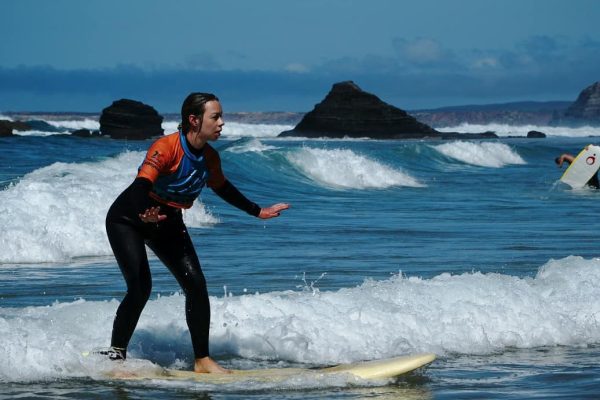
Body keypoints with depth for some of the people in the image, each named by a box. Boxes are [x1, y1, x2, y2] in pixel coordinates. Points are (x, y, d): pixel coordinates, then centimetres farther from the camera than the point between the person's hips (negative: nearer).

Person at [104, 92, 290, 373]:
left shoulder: (209, 158, -6)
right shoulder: (165, 148, -29)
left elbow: (222, 188, 14)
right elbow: (142, 184, -42)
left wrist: (257, 212, 22)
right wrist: (145, 215, -62)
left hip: (167, 223, 7)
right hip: (128, 220, -7)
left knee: (196, 285, -5)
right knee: (140, 288, -21)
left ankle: (202, 360, 3)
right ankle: (115, 355, -7)